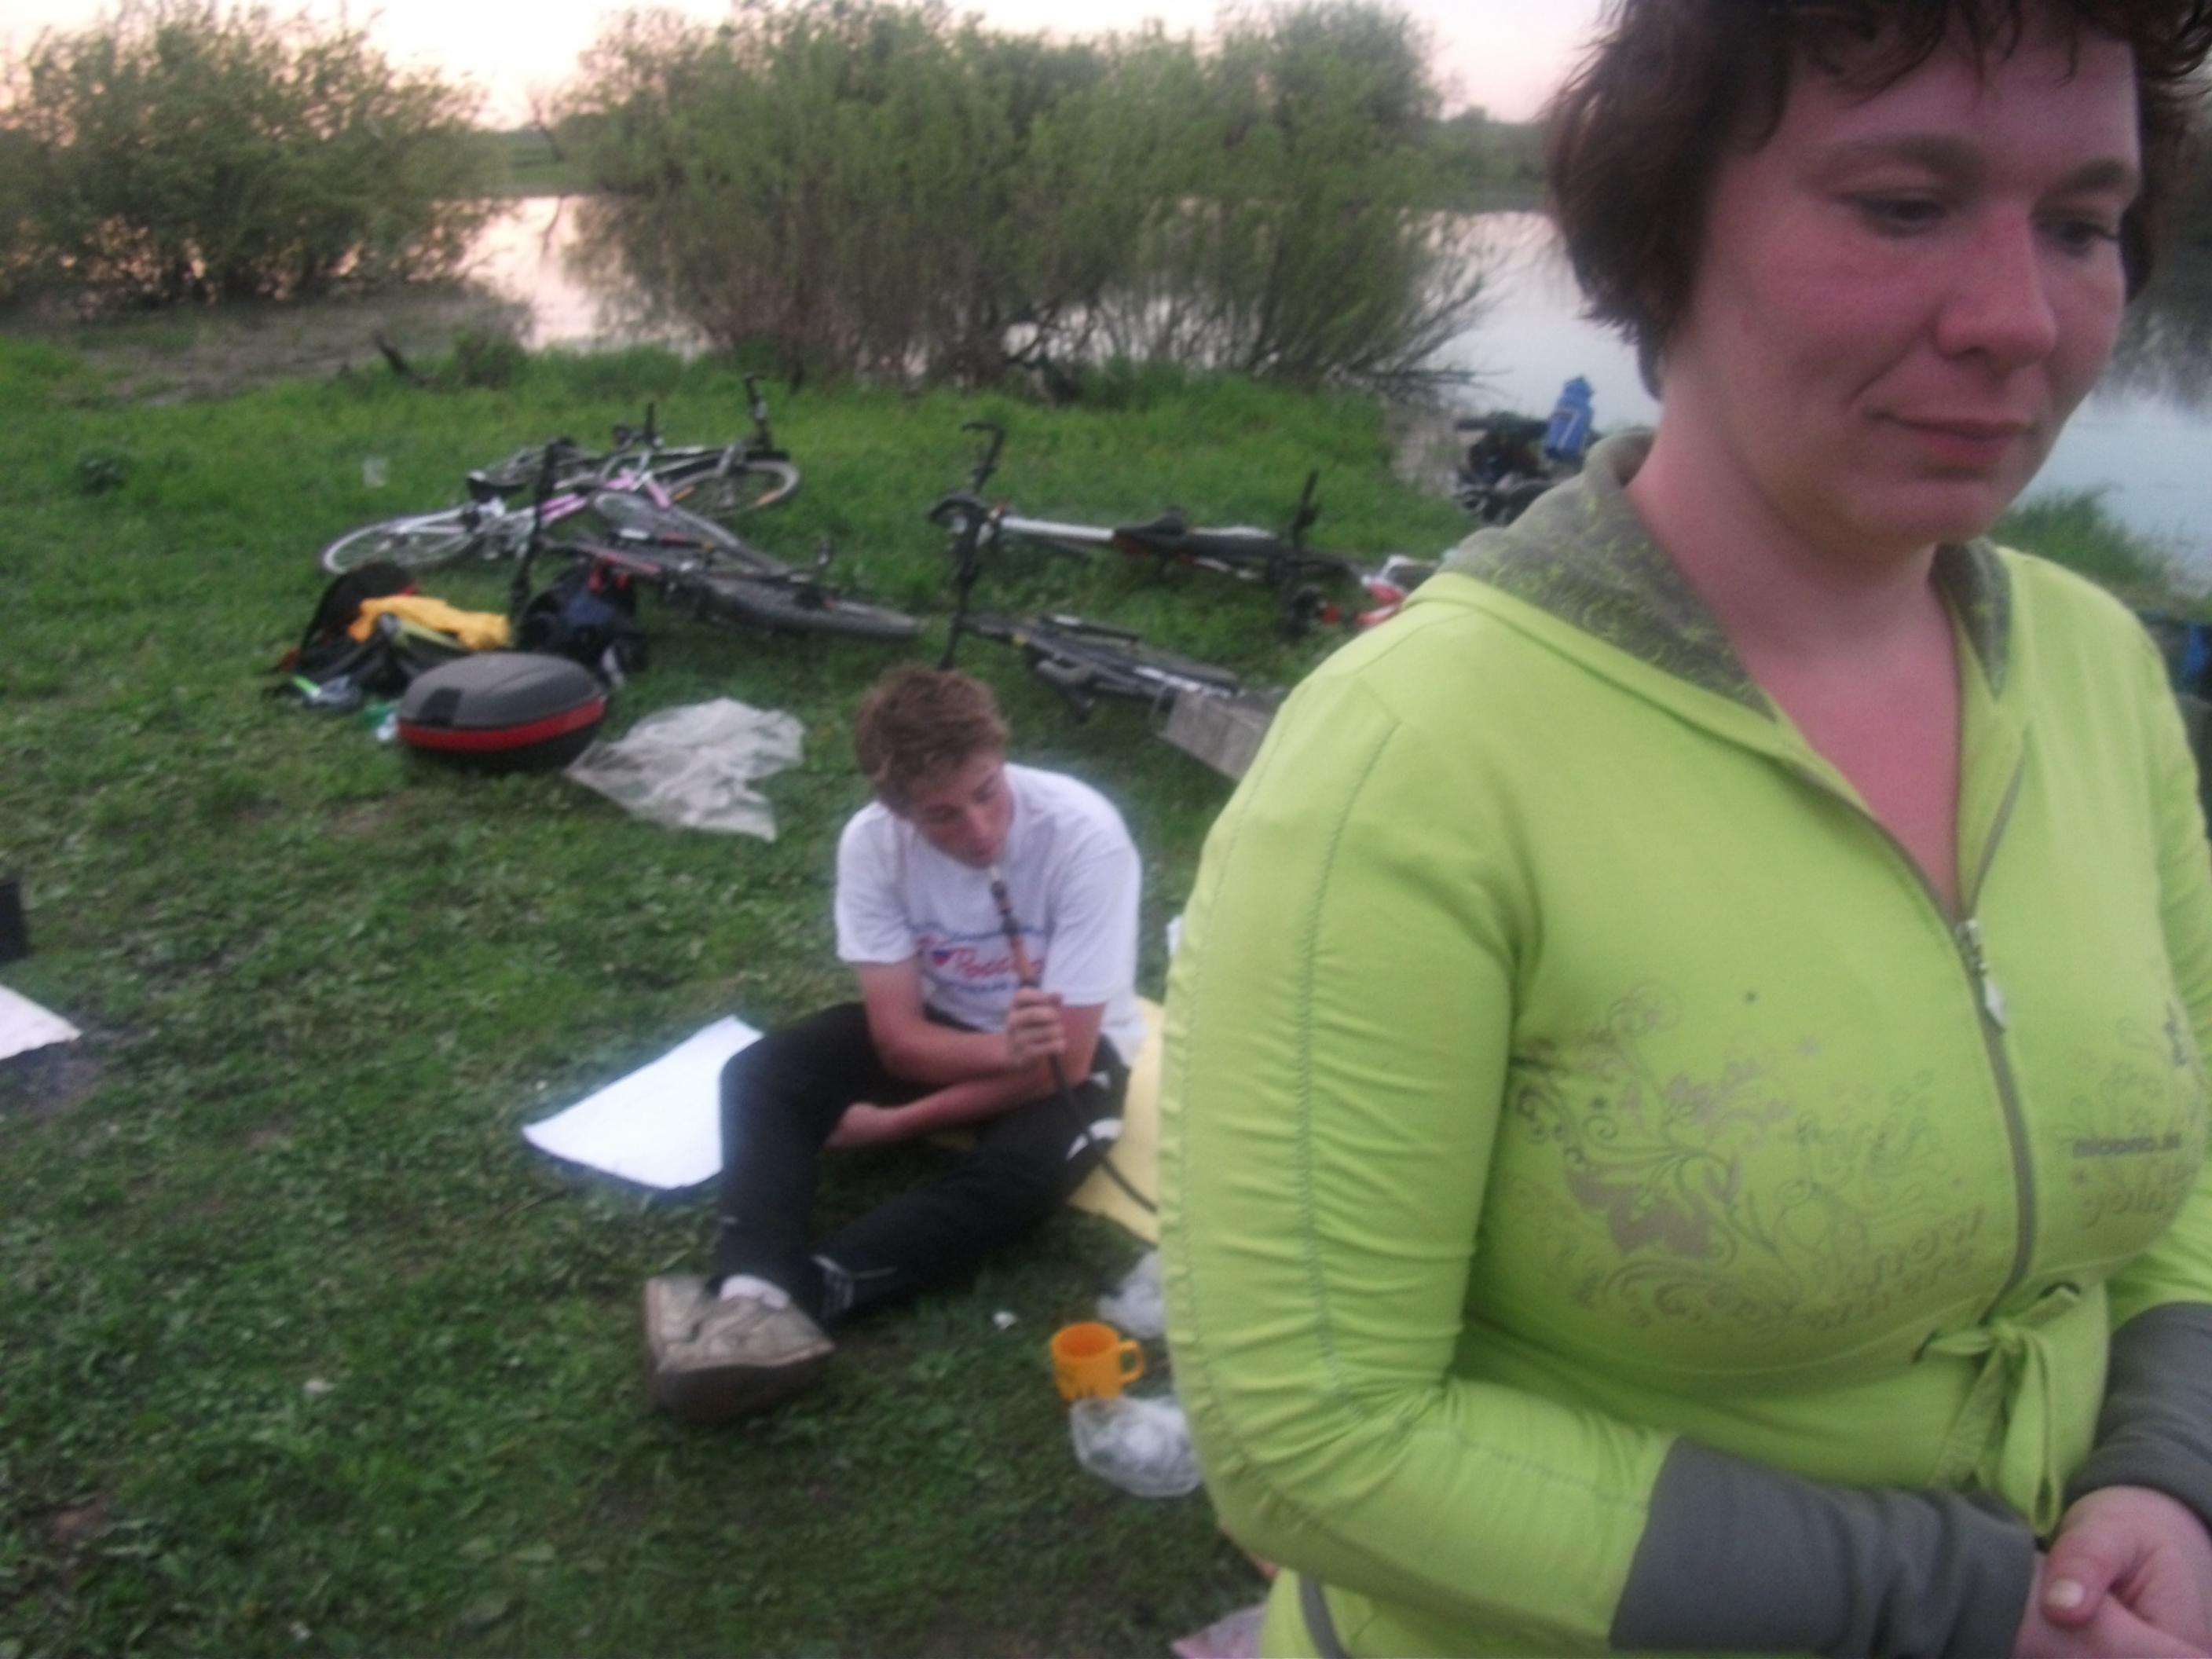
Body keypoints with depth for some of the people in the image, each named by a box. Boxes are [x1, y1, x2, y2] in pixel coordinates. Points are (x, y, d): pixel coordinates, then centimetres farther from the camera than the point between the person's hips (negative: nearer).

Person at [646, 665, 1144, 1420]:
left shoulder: (1084, 835, -31)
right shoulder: (872, 841, -21)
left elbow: (1064, 1060, -26)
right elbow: (899, 1039, -18)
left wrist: (897, 1123, -22)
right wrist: (1002, 1049, -39)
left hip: (1067, 1046, -3)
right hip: (939, 1023, 4)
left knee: (1025, 1167, -35)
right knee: (761, 1074, -19)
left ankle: (791, 1294, -36)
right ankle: (755, 1298, -39)